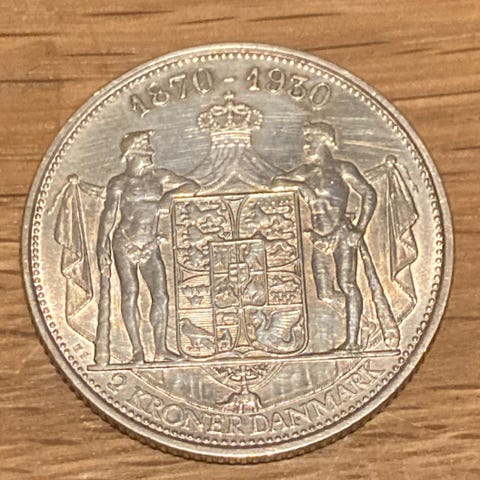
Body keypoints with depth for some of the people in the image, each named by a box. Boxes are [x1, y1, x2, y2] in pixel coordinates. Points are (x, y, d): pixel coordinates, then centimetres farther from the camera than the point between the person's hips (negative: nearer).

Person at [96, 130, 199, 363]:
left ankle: (161, 349, -3)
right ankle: (137, 350, -6)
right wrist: (102, 245, -7)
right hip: (125, 243, -2)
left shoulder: (159, 177, 10)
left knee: (161, 295, -7)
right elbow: (109, 215, 3)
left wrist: (170, 194, -7)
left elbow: (192, 186, 10)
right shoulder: (118, 184, 5)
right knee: (130, 293, -8)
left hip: (150, 245, 2)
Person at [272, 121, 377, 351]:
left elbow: (369, 195, -2)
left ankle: (352, 339, -7)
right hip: (319, 238, 4)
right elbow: (277, 182, 8)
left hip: (342, 235, -4)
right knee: (323, 292, 1)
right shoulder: (307, 172, 13)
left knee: (347, 284, -10)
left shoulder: (343, 169, 0)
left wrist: (359, 229, -9)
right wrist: (300, 186, -9)